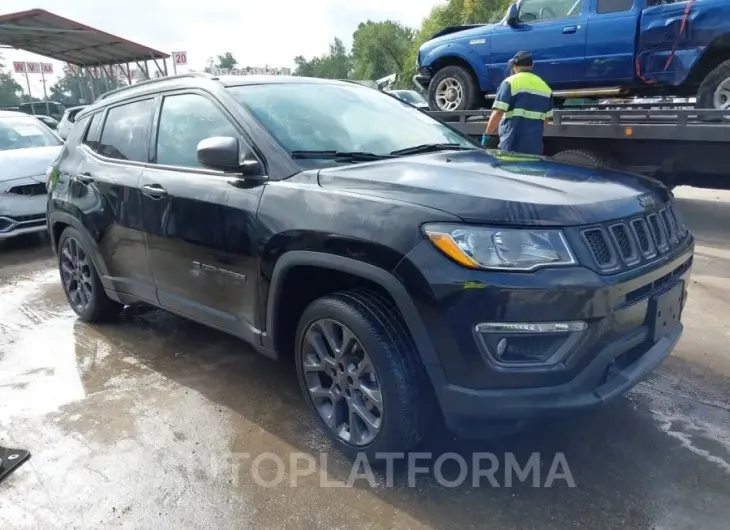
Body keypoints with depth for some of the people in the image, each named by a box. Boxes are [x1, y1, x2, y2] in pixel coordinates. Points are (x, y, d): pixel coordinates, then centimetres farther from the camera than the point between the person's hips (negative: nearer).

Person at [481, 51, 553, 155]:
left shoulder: (510, 82, -3)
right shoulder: (545, 87, 16)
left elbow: (498, 112, -14)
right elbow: (547, 117, 22)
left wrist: (487, 134, -7)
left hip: (512, 145, -6)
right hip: (535, 147, 6)